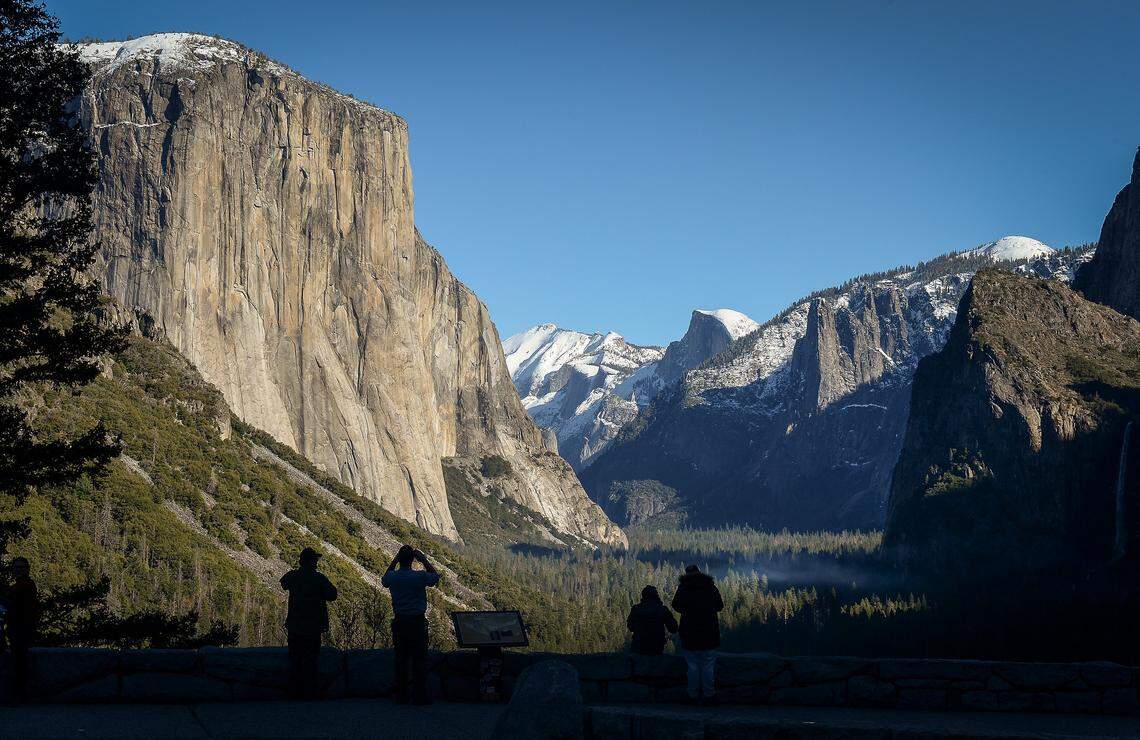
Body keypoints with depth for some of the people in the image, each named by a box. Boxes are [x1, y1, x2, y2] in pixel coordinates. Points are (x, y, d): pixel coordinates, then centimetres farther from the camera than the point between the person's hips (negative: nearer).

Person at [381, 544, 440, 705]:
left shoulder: (392, 577, -3)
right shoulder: (420, 577, -13)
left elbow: (384, 580, 23)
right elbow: (436, 576, 7)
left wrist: (394, 562, 18)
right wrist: (424, 560, 5)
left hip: (399, 622, 4)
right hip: (417, 621, -4)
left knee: (401, 659, 10)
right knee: (419, 660, 2)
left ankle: (401, 696, 12)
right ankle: (419, 696, 2)